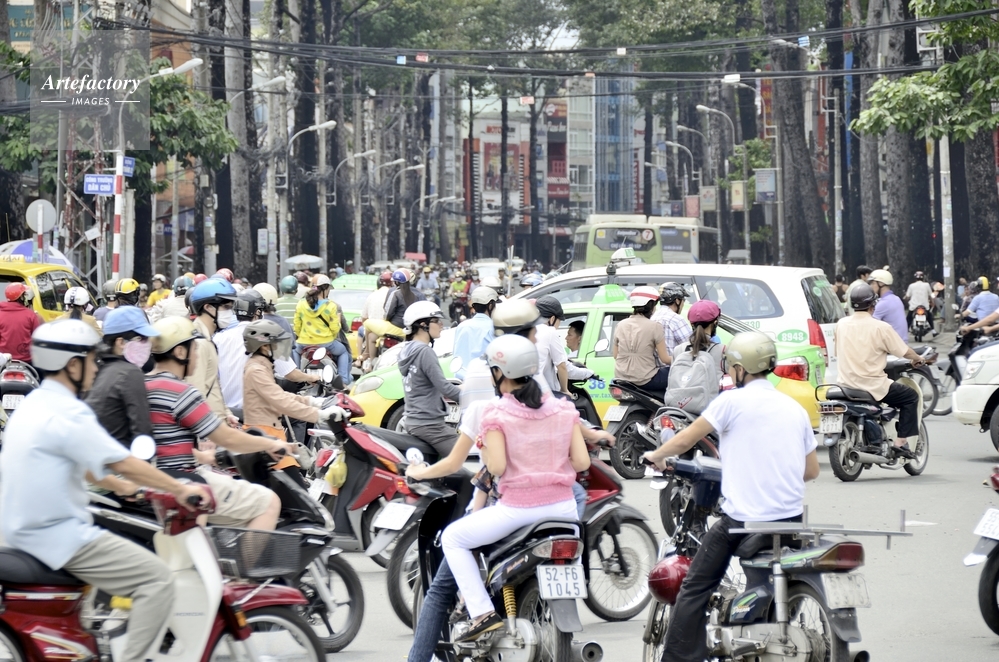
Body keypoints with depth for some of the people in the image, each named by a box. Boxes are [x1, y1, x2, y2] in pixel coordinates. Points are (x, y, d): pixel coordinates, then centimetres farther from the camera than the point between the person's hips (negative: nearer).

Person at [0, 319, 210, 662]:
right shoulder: (67, 413, -19)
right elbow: (122, 463, -19)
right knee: (158, 579, -13)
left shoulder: (34, 404, 12)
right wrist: (181, 489, -10)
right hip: (59, 537, -11)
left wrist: (120, 486, 26)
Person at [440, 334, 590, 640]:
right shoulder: (563, 409, 5)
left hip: (517, 509, -4)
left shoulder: (496, 414, -7)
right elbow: (582, 462, 0)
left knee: (452, 539, 15)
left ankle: (483, 613, 1)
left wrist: (485, 448, 6)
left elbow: (497, 467, -14)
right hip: (562, 508, 4)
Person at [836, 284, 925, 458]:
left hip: (846, 384, 6)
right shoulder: (880, 327, -12)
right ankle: (900, 442, 2)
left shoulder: (841, 324, 2)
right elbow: (904, 352, -4)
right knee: (911, 397, 11)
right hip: (872, 385, -6)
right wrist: (917, 359, 18)